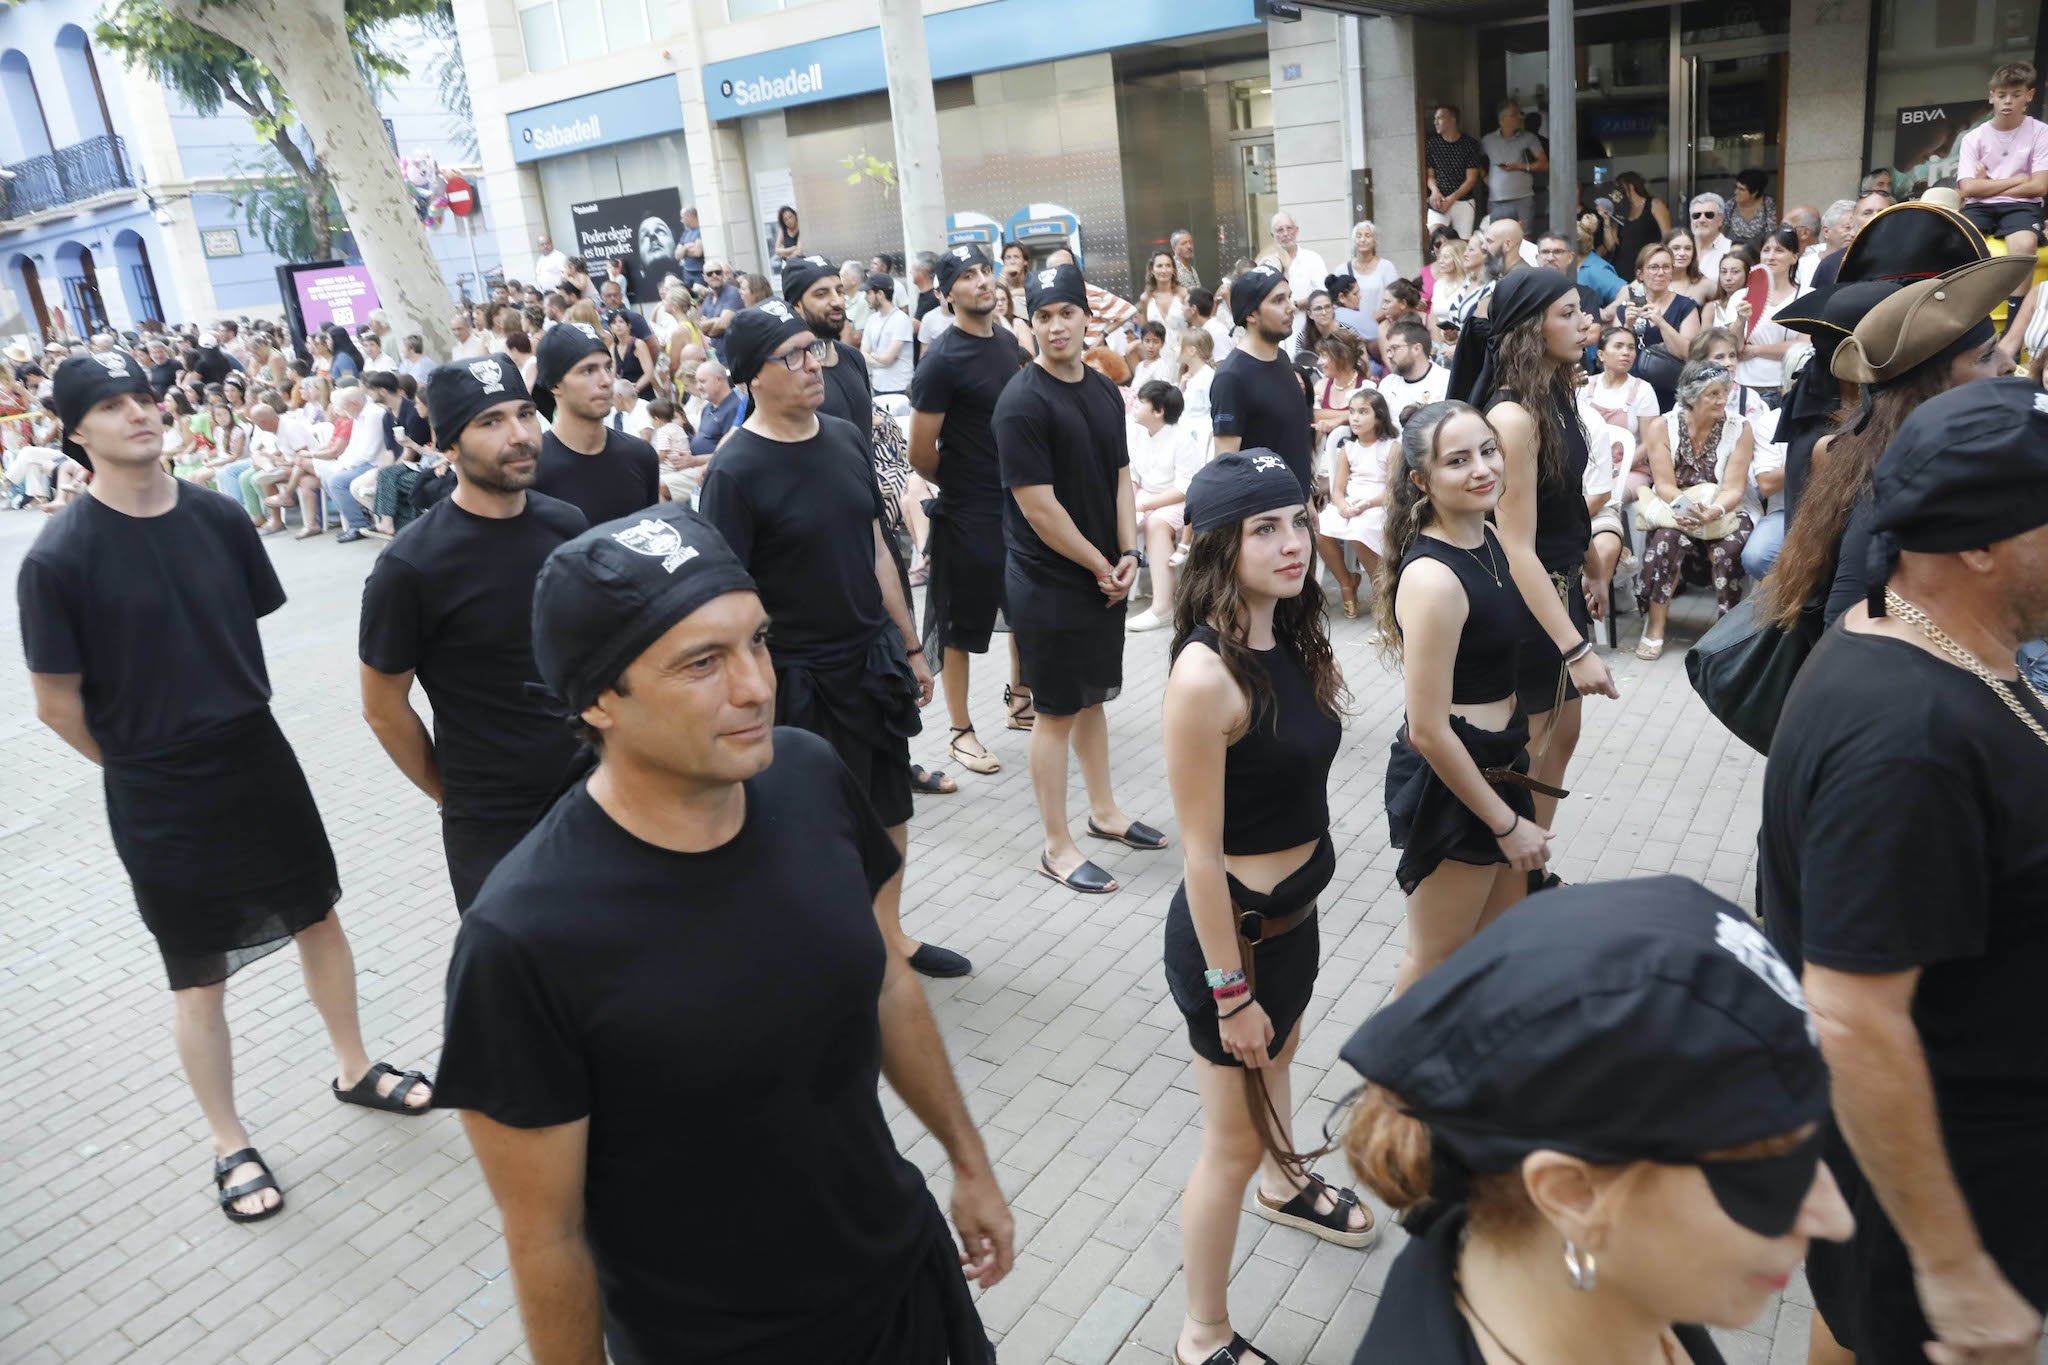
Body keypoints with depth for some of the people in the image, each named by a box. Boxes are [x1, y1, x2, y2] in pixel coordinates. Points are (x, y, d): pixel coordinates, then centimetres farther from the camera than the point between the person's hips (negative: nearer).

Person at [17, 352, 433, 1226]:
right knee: (200, 981, 10)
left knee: (319, 918, 18)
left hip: (260, 759, 4)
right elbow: (57, 705, -8)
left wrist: (227, 731, 11)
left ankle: (354, 1069, 40)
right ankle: (230, 1146, 29)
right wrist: (144, 764, 4)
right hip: (158, 801, -4)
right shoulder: (58, 558, -17)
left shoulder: (218, 517, -5)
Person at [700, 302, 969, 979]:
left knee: (890, 810, 17)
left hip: (875, 659, 6)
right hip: (800, 680, -6)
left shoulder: (848, 440, 5)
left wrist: (909, 645, 13)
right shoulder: (735, 471, -15)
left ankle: (888, 934, 36)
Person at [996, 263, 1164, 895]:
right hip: (1048, 583, -7)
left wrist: (1128, 554, -2)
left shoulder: (1105, 391, 7)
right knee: (1057, 712, 1)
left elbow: (1120, 476, 12)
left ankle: (1105, 812, 36)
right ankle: (1057, 849, 14)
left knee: (1092, 697, 20)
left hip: (1105, 576, 7)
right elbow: (1039, 508, -20)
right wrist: (1101, 565, -12)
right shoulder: (1023, 403, -18)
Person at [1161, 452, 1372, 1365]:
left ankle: (1285, 1186, 63)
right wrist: (1230, 993, -18)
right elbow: (1201, 856, -24)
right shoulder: (1206, 675, -29)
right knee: (1234, 1142, 8)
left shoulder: (1289, 644, -3)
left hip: (1295, 909, 8)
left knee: (1275, 1062, 34)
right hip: (1231, 929, -8)